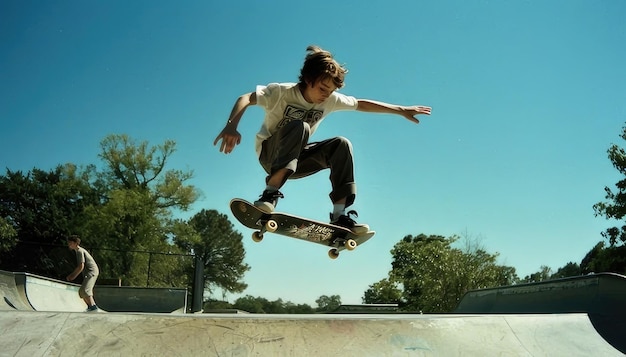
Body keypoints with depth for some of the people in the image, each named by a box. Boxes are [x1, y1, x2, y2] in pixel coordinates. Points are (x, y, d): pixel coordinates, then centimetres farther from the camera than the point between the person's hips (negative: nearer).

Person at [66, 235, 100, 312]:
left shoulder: (80, 251, -11)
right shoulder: (78, 251, 19)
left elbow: (81, 267, -17)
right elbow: (79, 267, 23)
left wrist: (74, 276, -7)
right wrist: (71, 275, 16)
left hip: (92, 271, -10)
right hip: (88, 273, 10)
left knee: (85, 290, -20)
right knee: (81, 292, 11)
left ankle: (93, 306, -21)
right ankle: (90, 306, 13)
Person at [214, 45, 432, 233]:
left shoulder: (330, 100, -3)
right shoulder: (282, 92, -17)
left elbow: (362, 105, 6)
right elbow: (245, 99, -27)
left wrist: (402, 110, 7)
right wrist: (231, 126, -46)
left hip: (297, 161, 5)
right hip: (270, 154, -5)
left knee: (342, 145, -17)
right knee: (299, 127, -34)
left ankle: (340, 215, -22)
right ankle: (270, 193, -41)